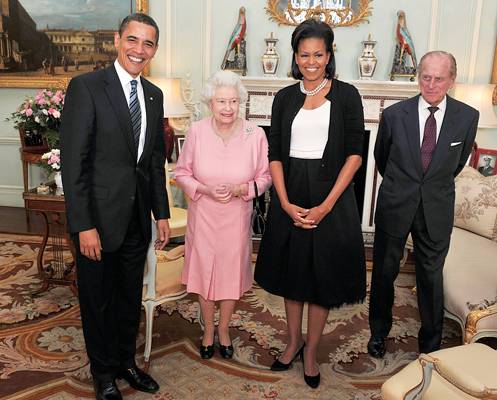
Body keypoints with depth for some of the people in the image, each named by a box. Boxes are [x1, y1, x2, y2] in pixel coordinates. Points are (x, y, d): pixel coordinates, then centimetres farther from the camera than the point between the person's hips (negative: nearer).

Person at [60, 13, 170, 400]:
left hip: (138, 219, 6)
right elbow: (73, 161, -15)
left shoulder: (154, 95, 8)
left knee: (131, 297, 19)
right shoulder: (86, 87, -11)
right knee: (98, 299, 13)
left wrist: (162, 213, 10)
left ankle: (125, 361, 40)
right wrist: (84, 225, -18)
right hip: (99, 218, -5)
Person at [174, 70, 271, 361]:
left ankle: (224, 329, 39)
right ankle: (208, 331, 37)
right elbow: (181, 172, -2)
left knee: (232, 273, 13)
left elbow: (264, 177, -3)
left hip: (236, 217, 0)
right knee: (204, 271, 13)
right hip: (203, 216, 1)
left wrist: (239, 189, -20)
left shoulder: (256, 135, -13)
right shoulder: (197, 132, -11)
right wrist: (205, 189, -18)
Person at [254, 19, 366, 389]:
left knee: (323, 274, 7)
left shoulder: (346, 95, -2)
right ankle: (294, 341, 34)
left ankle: (311, 351, 26)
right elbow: (275, 154, 2)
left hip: (331, 196, -2)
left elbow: (355, 153, -7)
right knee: (291, 270, 13)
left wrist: (326, 205, -14)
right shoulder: (285, 98, 6)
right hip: (290, 197, 3)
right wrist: (285, 203, -10)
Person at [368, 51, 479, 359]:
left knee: (431, 277, 11)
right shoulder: (394, 114, -8)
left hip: (437, 210, 1)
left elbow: (459, 162, 11)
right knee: (384, 272, 13)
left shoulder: (467, 117, -6)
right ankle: (379, 332, 36)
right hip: (395, 206, 0)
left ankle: (431, 343, 32)